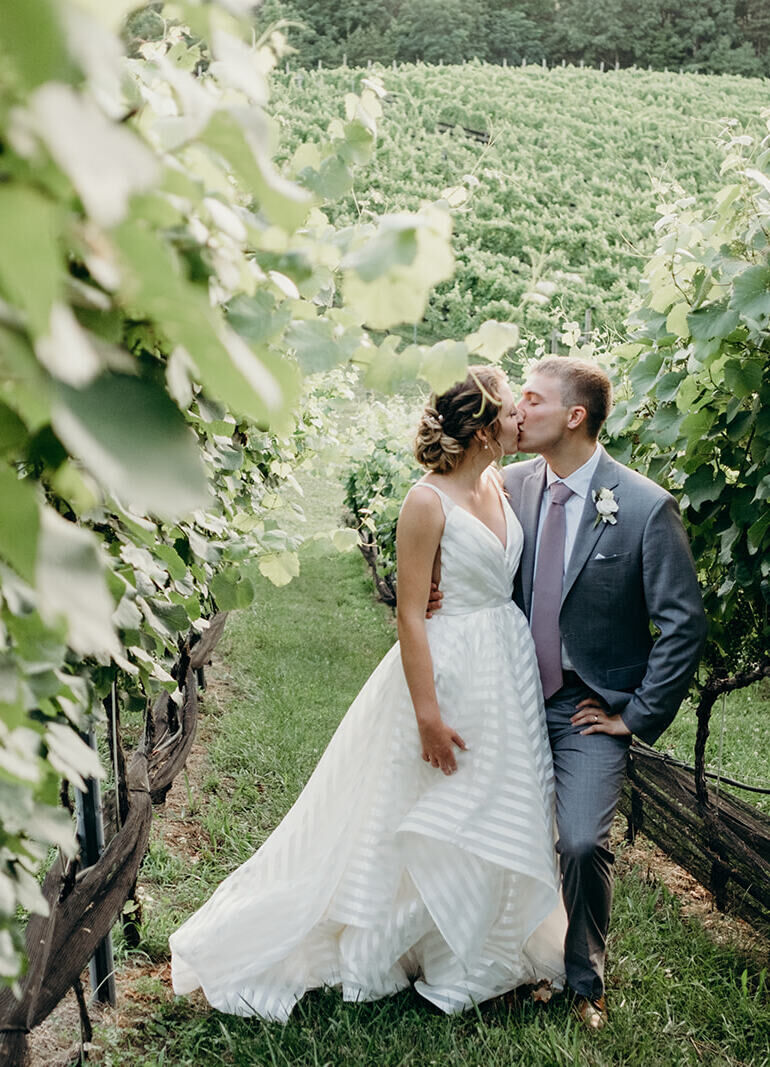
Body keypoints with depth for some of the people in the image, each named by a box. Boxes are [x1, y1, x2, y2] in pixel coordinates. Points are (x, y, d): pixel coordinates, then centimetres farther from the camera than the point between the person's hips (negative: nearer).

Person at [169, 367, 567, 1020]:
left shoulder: (499, 488, 4)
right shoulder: (428, 502, -19)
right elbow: (411, 615, -18)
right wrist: (428, 714, -19)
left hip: (511, 666, 8)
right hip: (451, 670, -8)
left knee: (498, 813, 17)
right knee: (432, 816, 6)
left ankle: (479, 951, 38)